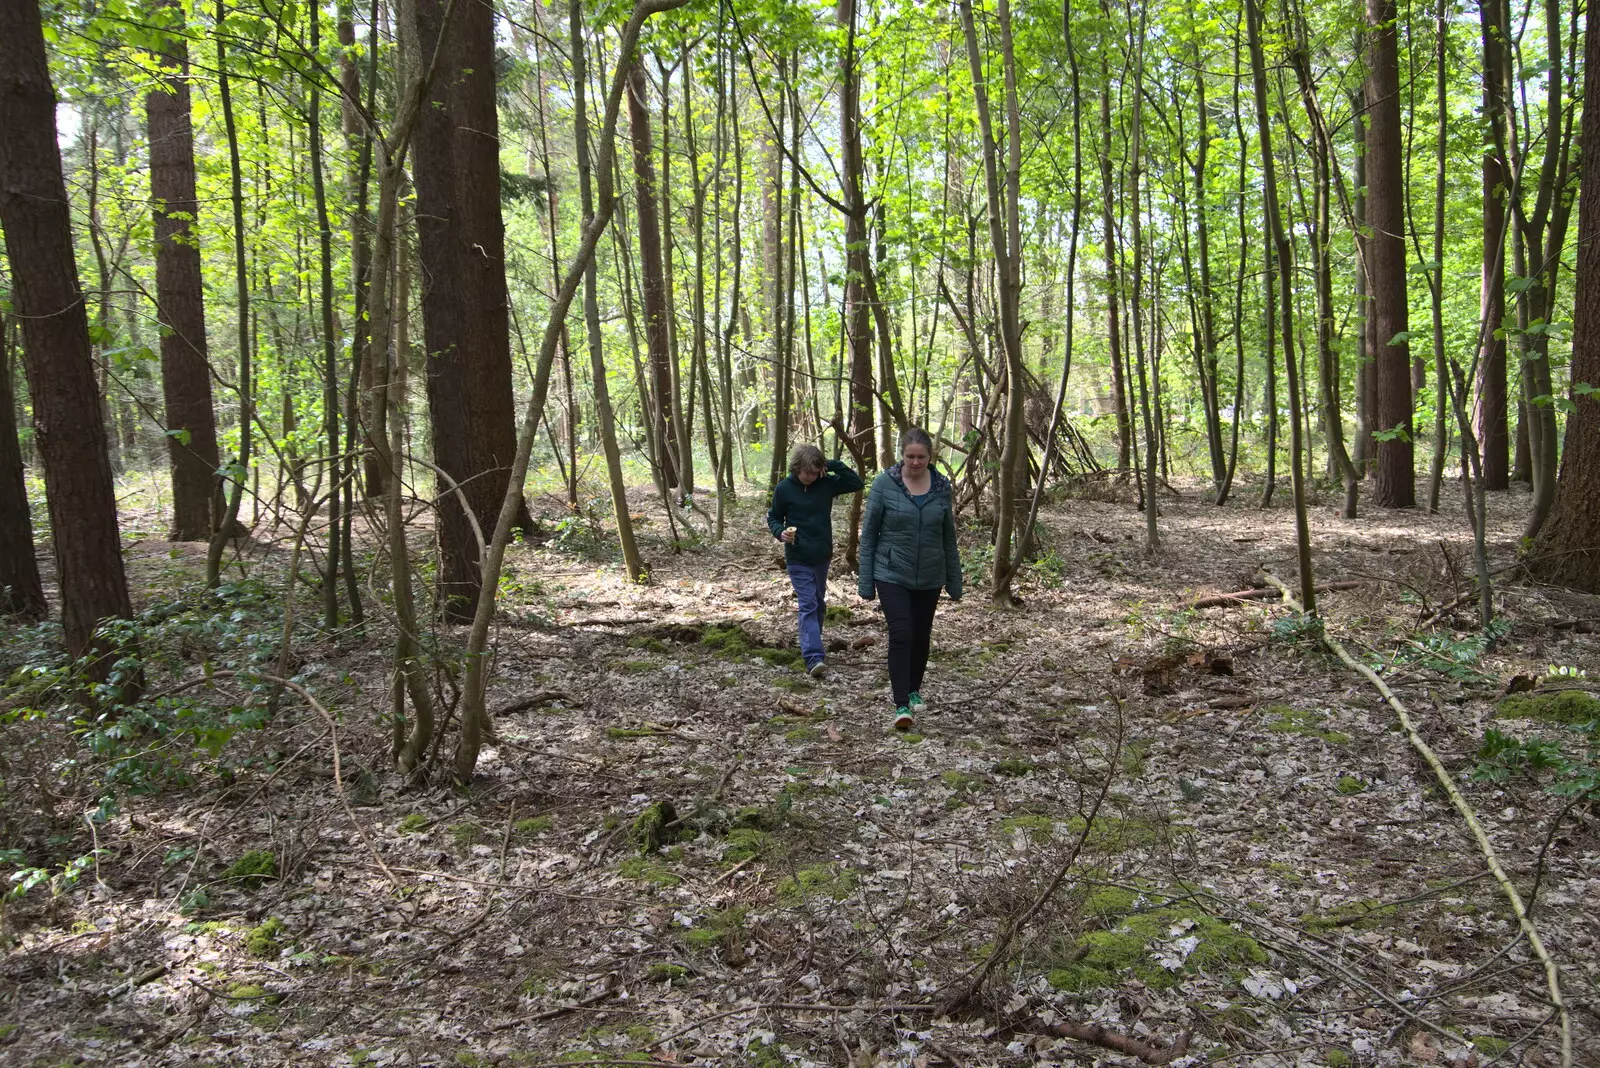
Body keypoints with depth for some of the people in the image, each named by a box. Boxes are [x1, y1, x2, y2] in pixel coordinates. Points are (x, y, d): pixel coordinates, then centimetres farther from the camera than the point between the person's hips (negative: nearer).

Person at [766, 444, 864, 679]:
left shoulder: (826, 483, -2)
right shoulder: (784, 489, -9)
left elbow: (857, 483, -4)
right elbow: (773, 518, 2)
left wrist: (833, 465, -13)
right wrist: (780, 532, -19)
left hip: (822, 556, 4)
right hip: (798, 559, -4)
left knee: (819, 604, 17)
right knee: (808, 605, -13)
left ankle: (811, 645, 37)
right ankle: (814, 658, -21)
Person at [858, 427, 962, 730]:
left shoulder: (942, 486, -1)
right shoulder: (884, 484, -10)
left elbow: (948, 538, 7)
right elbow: (868, 534, -5)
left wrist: (955, 582, 9)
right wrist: (866, 582, -6)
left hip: (929, 578, 3)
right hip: (892, 576, -3)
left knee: (921, 636, 13)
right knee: (901, 635, -13)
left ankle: (913, 690, 35)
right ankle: (902, 705, -8)